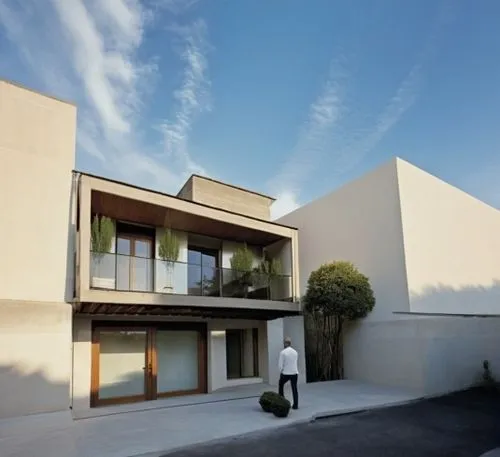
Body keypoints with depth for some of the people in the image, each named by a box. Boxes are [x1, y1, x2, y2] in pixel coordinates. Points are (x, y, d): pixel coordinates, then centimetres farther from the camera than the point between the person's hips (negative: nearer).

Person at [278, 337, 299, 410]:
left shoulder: (283, 352, -12)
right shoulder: (295, 352, 4)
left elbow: (280, 364, -12)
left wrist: (281, 372, 5)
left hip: (286, 373, -3)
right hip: (295, 373, 3)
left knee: (281, 385, 21)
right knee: (294, 389, 9)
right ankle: (295, 405, 6)